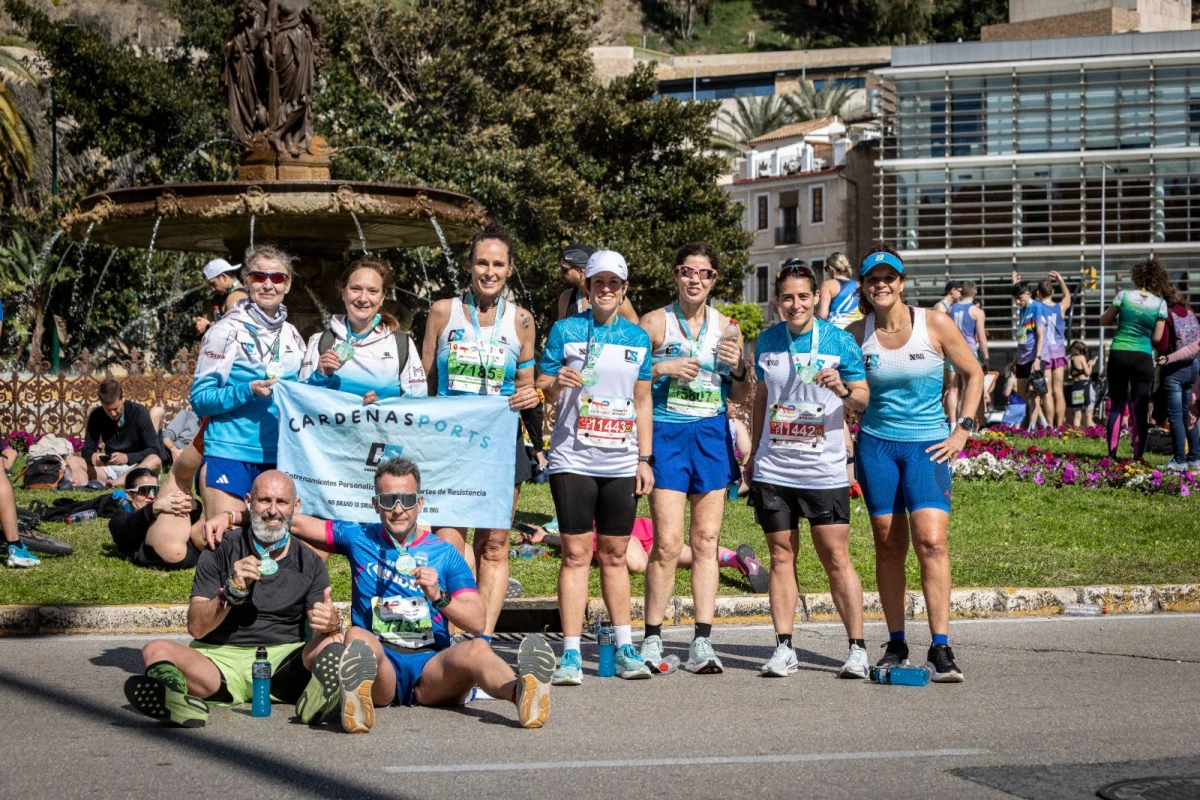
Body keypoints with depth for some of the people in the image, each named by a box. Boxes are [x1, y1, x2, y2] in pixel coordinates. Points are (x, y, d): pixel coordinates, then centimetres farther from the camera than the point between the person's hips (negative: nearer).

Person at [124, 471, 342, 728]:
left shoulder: (309, 563, 11)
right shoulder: (220, 553, 7)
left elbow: (323, 628, 2)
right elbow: (196, 627, -1)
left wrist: (331, 623, -23)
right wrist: (232, 591, -18)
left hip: (283, 660, 0)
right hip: (221, 657, 0)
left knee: (330, 647, -30)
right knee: (157, 650, -28)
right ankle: (174, 697, -62)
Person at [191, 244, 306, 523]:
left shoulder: (292, 336, 14)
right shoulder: (229, 330, -4)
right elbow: (200, 398, -6)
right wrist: (247, 391, -21)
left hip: (277, 457, 5)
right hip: (229, 455, -5)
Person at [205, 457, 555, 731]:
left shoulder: (444, 553, 12)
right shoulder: (359, 539, 17)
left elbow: (478, 622, 3)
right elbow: (294, 522, 19)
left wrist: (438, 596, -14)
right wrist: (232, 517, 8)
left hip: (432, 667, 0)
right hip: (380, 665, 0)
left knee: (476, 649, -31)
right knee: (357, 636, -33)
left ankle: (522, 693, -65)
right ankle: (356, 698, -67)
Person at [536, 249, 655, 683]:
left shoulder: (637, 338, 11)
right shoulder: (565, 331, 2)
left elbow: (643, 401, 15)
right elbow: (540, 389, 2)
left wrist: (645, 458, 9)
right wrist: (556, 385, -21)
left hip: (621, 463, 3)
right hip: (573, 459, -3)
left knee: (615, 554, 8)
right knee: (575, 553, -4)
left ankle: (625, 648, 14)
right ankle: (570, 654, -3)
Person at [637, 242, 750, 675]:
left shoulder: (726, 328, 10)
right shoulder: (655, 323, 0)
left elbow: (740, 396, 15)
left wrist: (739, 368, -4)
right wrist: (662, 368, -16)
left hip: (712, 434, 4)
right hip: (667, 433, -3)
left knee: (706, 541, 3)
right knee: (668, 542, -9)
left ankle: (702, 643, 6)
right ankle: (652, 640, 2)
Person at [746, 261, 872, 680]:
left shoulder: (839, 341, -3)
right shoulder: (767, 341, 7)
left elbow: (865, 400, -1)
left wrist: (843, 389, -23)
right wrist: (754, 453, 20)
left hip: (823, 470, -3)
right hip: (773, 470, 3)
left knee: (836, 558, -4)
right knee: (781, 556, 5)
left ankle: (858, 649, 2)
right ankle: (784, 649, 9)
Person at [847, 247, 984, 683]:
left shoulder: (935, 325, -3)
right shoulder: (857, 334, 2)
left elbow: (974, 373, 7)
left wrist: (962, 430, 1)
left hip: (927, 446, -2)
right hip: (876, 446, 2)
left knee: (931, 541, -15)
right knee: (888, 546, 3)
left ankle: (940, 649, -15)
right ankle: (895, 644, 14)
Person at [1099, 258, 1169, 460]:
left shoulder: (1124, 295, -3)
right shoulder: (1160, 304, -4)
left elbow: (1104, 321, 5)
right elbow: (1157, 338, -2)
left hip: (1118, 354, 1)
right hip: (1143, 358, -1)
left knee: (1117, 404, 11)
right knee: (1140, 408, 4)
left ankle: (1112, 452, 7)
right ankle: (1138, 455, -1)